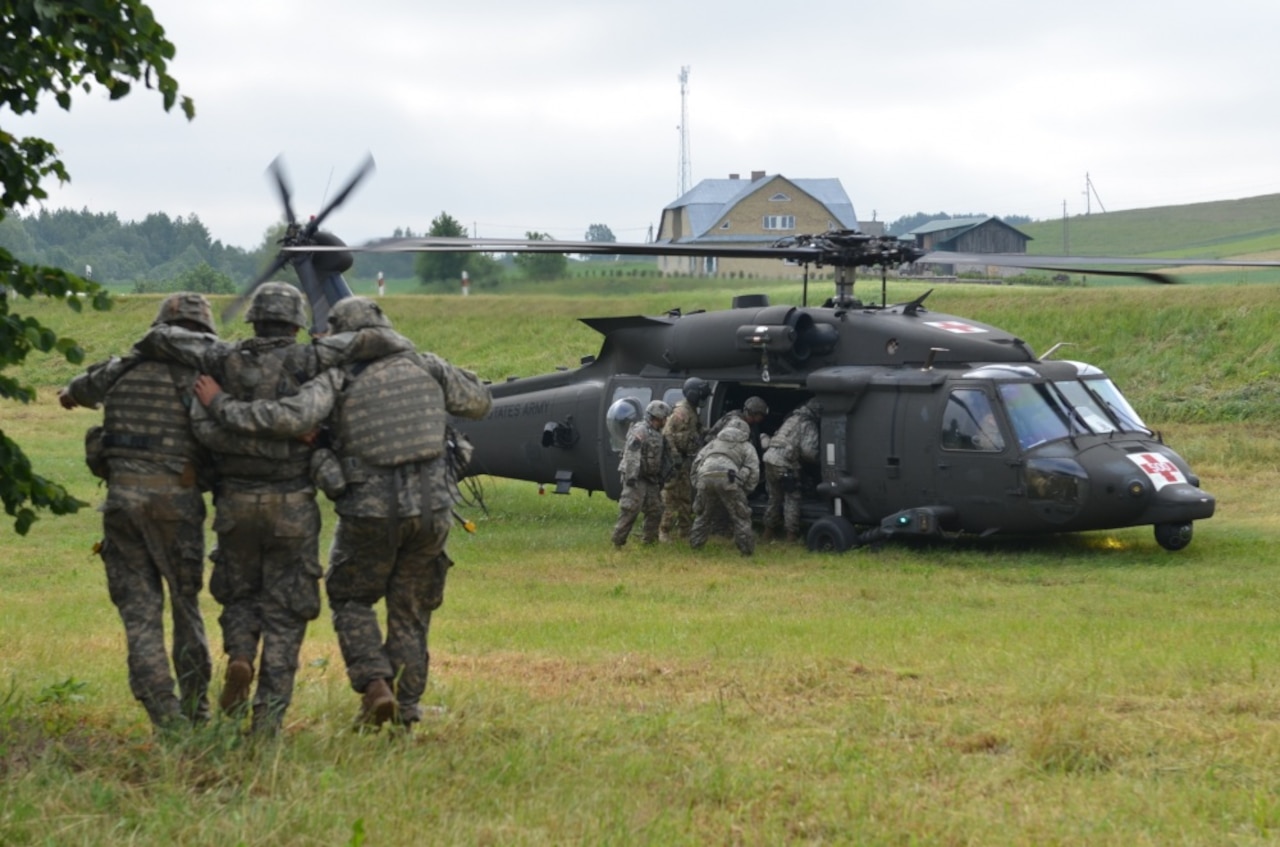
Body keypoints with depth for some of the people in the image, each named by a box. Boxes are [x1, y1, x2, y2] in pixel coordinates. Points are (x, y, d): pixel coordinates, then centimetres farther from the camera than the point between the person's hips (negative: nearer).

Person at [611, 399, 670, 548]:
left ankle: (648, 540, 20)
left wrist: (660, 478, 24)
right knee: (630, 510, -12)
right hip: (636, 478, -9)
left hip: (650, 480, 9)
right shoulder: (640, 431, -15)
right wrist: (631, 476, -29)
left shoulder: (657, 434, 16)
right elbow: (632, 455, -23)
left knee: (655, 511, 9)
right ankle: (618, 541, -8)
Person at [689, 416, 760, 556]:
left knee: (704, 513, 24)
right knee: (740, 515, 6)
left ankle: (695, 543, 27)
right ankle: (746, 548, 3)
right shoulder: (747, 447, 25)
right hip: (727, 477, -4)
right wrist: (745, 490, 20)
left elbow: (697, 461, 26)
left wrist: (696, 483, 27)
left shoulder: (714, 442, 35)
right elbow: (753, 471, 13)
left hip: (705, 476, 4)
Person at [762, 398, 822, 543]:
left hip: (770, 457, 8)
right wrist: (815, 461, 2)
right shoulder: (809, 425, -7)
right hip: (785, 464, -8)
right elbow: (808, 450, -15)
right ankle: (791, 533, 1)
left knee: (775, 497, 20)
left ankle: (769, 531, 27)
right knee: (792, 498, 2)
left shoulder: (794, 417, 20)